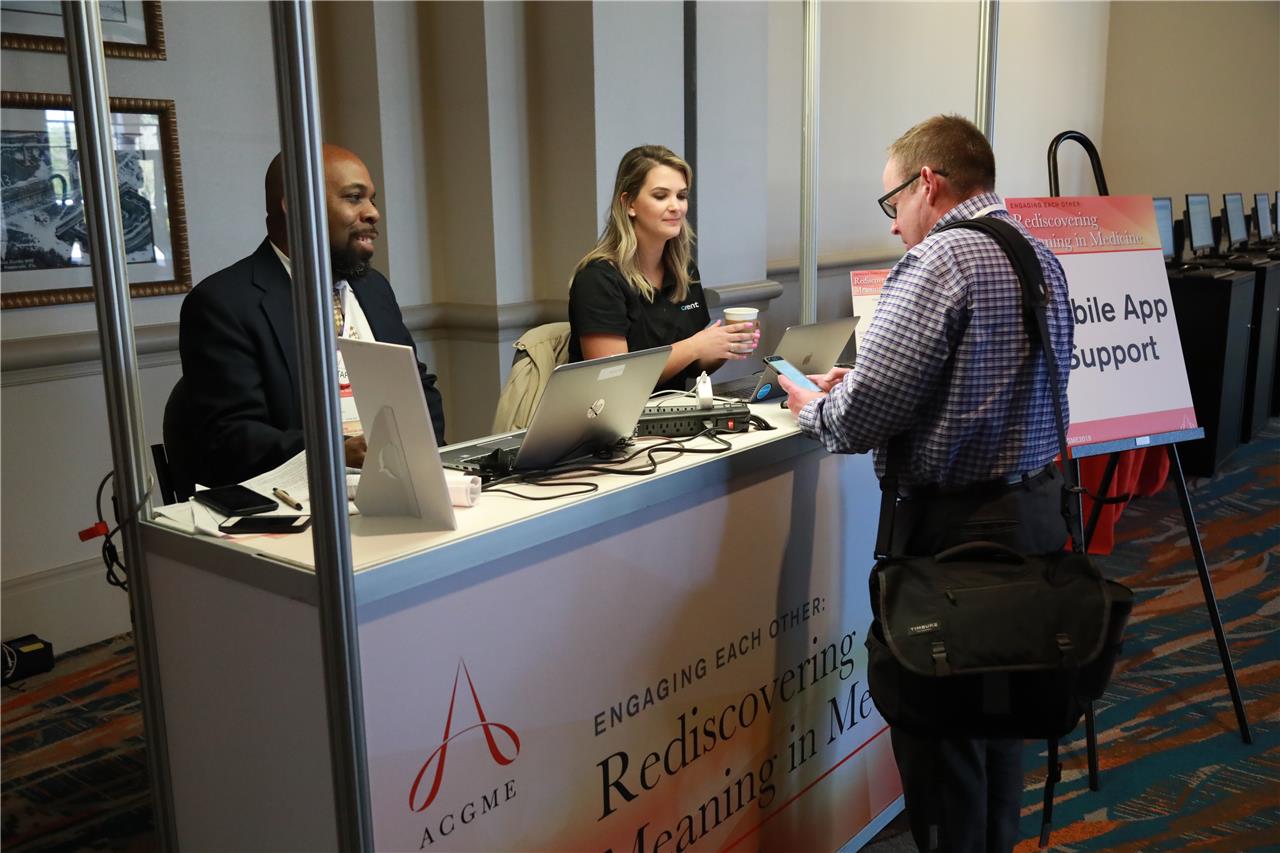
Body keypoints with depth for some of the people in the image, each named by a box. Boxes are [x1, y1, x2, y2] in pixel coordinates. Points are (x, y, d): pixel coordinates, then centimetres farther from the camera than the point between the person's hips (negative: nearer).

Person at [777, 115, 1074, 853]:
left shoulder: (938, 263, -17)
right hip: (1037, 507, 9)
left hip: (958, 527, -9)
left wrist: (815, 409, 1)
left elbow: (865, 416, -22)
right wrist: (859, 385, 14)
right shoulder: (1041, 256, 10)